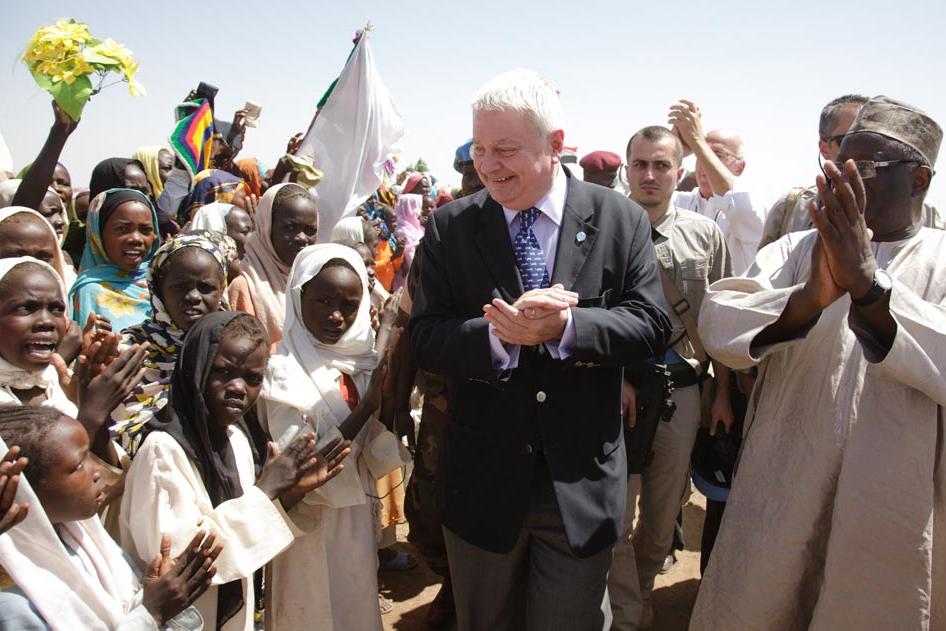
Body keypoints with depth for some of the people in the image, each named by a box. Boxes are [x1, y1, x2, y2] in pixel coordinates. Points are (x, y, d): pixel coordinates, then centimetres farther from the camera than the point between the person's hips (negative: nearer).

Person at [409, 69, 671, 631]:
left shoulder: (622, 221, -4)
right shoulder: (451, 228, -3)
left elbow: (652, 325, -8)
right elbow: (425, 340, -8)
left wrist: (567, 326, -26)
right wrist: (500, 336, -27)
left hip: (582, 481, 0)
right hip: (483, 481, 1)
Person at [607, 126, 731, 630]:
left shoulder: (705, 234, 3)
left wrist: (722, 392, 6)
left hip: (682, 390, 3)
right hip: (617, 386, -3)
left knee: (663, 512, 16)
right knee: (617, 515, 3)